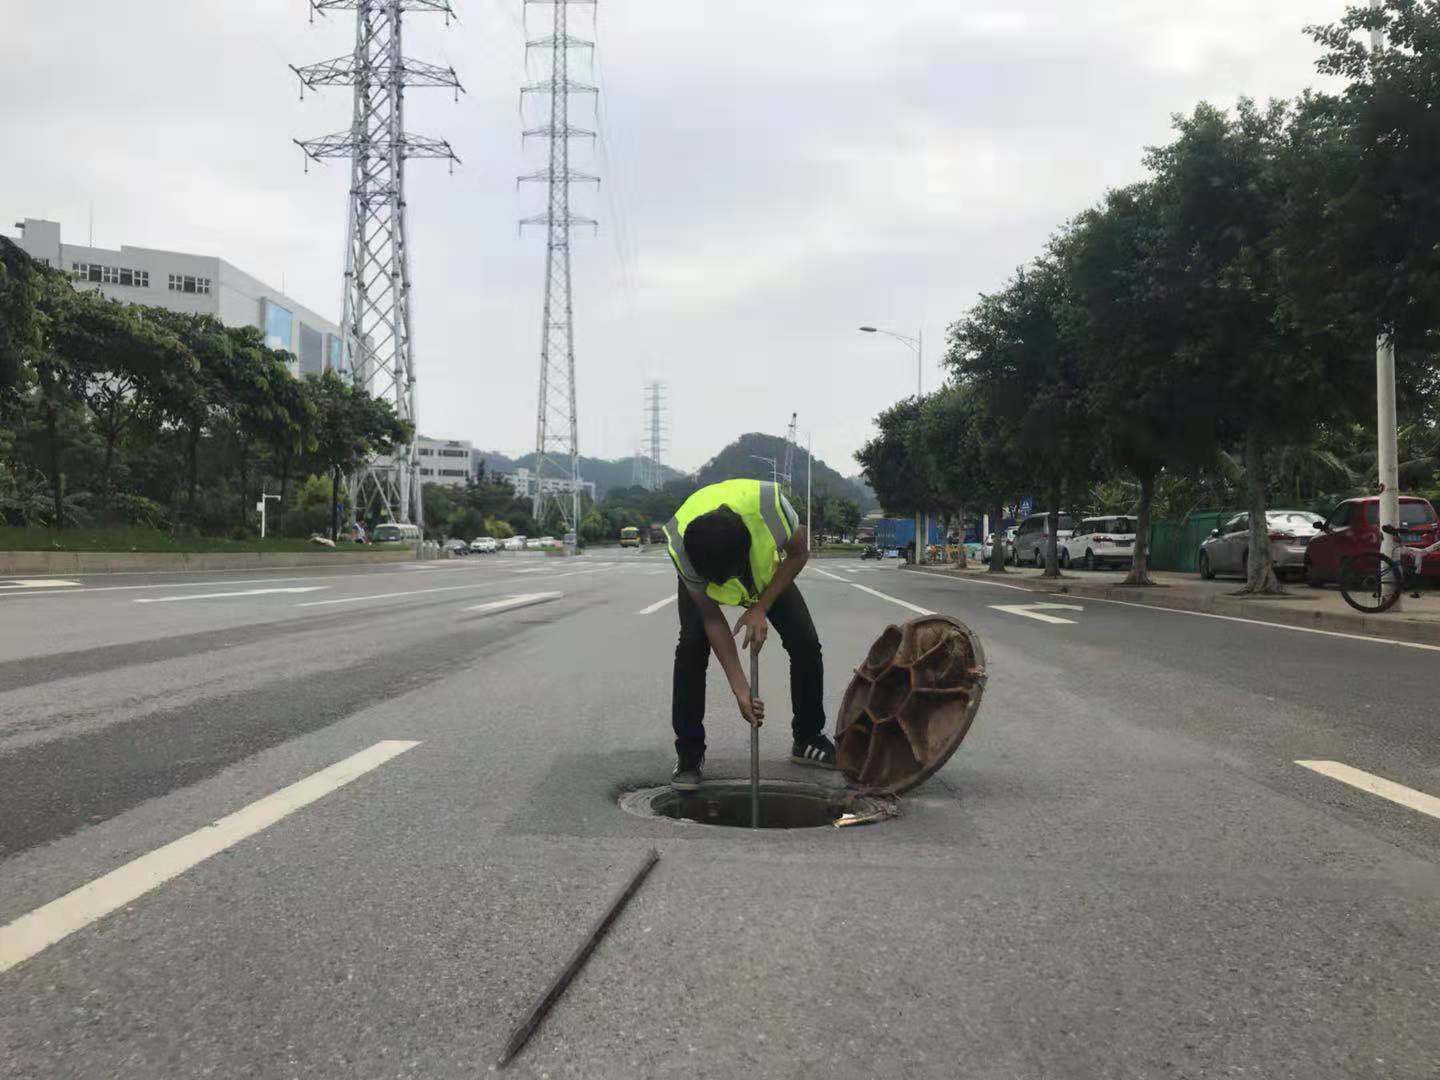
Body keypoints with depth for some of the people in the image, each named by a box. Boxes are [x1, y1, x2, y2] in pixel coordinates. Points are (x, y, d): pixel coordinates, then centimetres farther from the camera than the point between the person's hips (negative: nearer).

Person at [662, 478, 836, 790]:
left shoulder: (768, 502, -43)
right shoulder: (680, 545, -40)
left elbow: (799, 554, -20)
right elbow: (712, 618, -28)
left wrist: (761, 607, -28)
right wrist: (740, 687, -30)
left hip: (769, 573, 1)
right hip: (700, 577, -1)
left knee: (806, 643, -10)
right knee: (692, 645, -23)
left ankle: (808, 740, 12)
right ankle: (689, 755, -10)